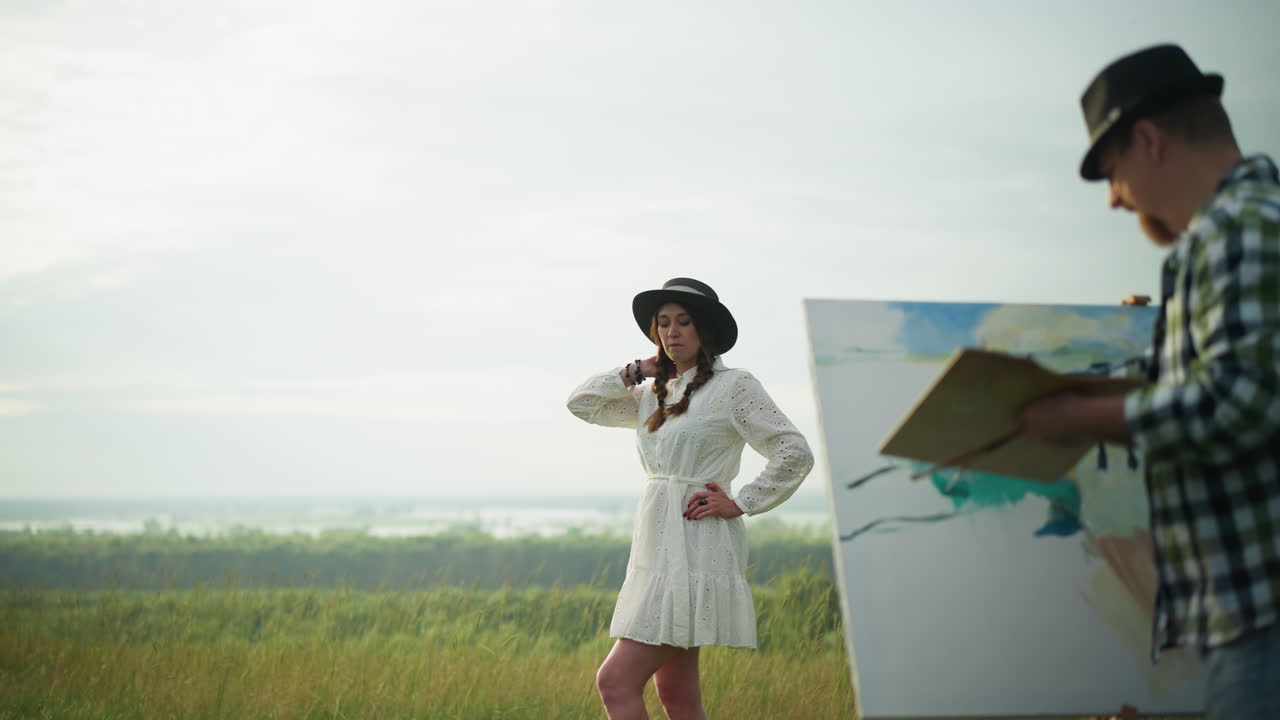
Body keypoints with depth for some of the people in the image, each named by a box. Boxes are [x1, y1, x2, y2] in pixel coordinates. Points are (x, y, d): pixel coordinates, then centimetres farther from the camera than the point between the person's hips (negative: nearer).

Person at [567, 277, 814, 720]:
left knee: (616, 681, -15)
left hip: (694, 547, -8)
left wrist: (740, 503, -11)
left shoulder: (734, 388, -5)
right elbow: (581, 403, 20)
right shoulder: (655, 394, 16)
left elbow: (795, 453, -10)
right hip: (658, 550, 8)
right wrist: (637, 371, 12)